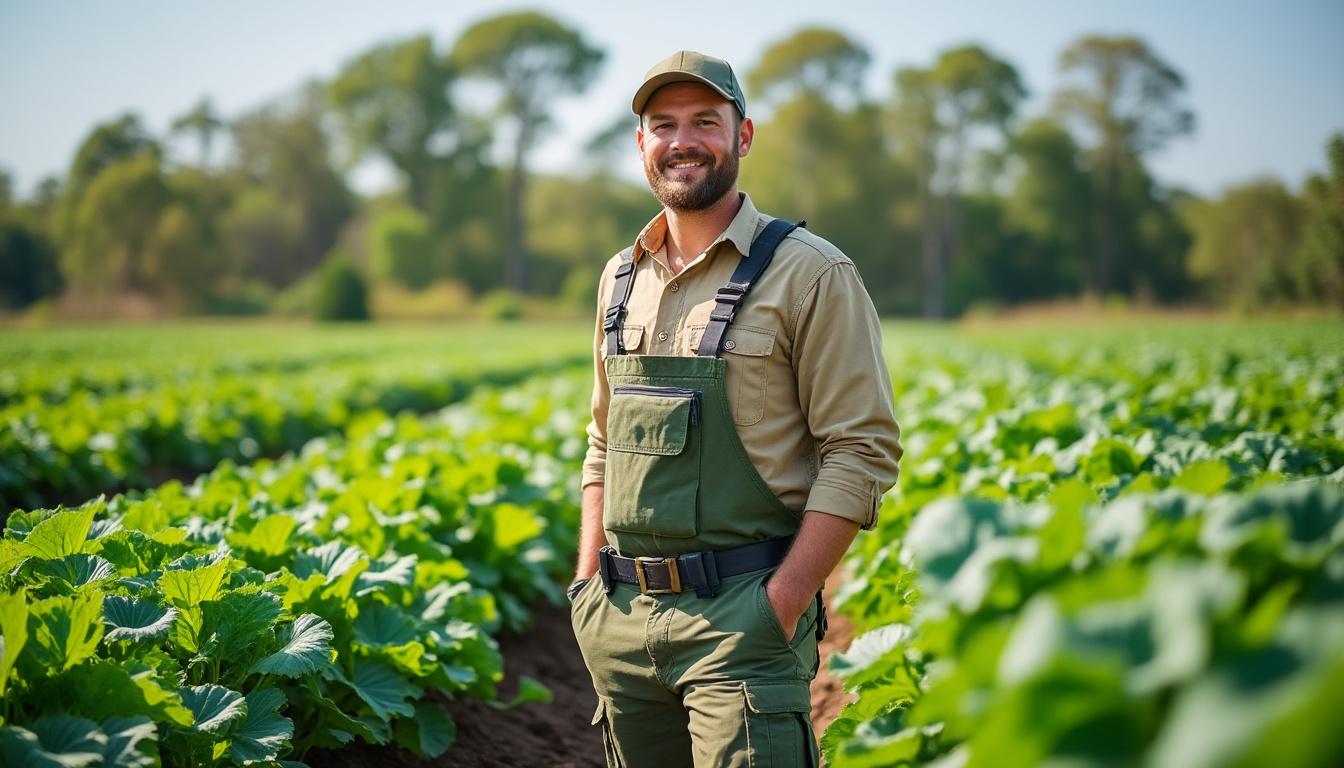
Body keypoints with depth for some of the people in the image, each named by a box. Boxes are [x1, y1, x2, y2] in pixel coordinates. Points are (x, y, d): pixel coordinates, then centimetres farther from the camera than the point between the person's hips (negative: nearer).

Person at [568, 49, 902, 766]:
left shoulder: (811, 273, -6)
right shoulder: (621, 279, 12)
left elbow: (863, 451, -10)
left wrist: (780, 607, -16)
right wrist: (589, 582, 9)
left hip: (742, 620, -5)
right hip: (622, 617, 6)